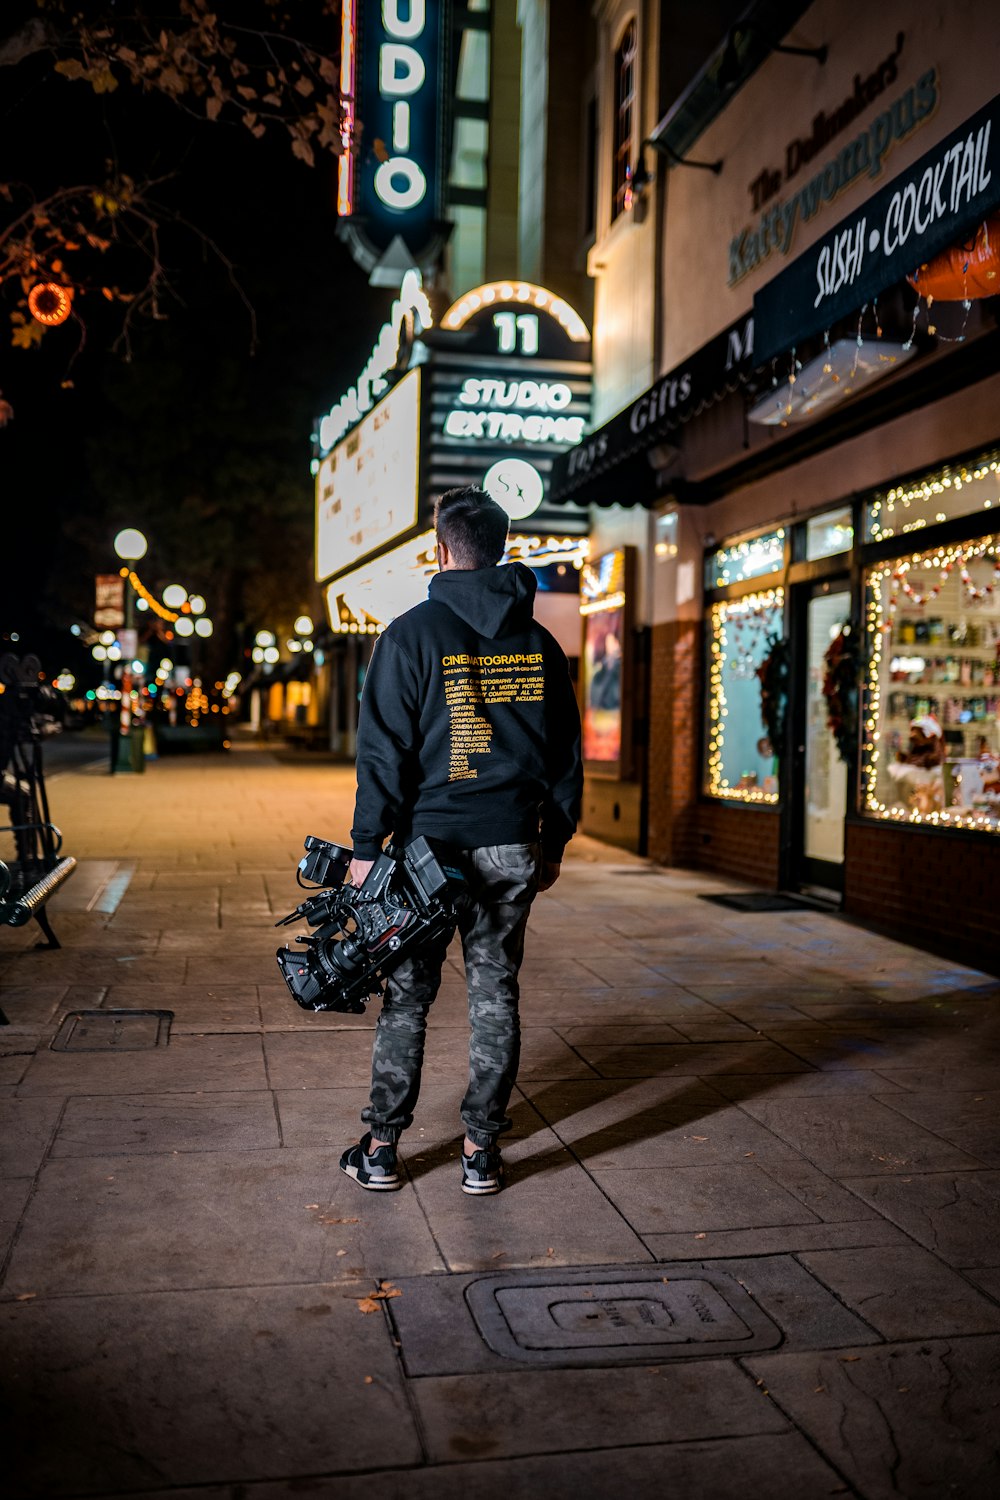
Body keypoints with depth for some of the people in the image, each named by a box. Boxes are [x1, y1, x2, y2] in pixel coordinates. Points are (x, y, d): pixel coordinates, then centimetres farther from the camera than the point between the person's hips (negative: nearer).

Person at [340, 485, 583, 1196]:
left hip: (432, 844, -3)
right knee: (496, 993, 10)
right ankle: (482, 1151, 17)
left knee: (408, 996, 8)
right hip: (512, 848, 3)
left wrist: (367, 846, -3)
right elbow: (566, 752, 11)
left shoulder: (412, 634, -6)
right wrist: (554, 842, 18)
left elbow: (384, 750, -8)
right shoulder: (539, 642, 7)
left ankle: (382, 1148, 16)